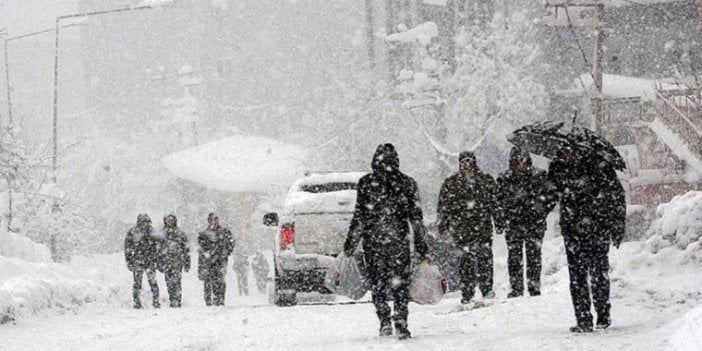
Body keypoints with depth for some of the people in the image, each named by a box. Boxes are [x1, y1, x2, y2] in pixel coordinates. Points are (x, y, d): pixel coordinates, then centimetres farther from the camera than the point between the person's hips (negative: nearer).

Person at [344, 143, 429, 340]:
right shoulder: (407, 183, 3)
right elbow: (416, 217, 5)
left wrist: (351, 243, 4)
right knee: (400, 283, 6)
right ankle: (401, 324, -4)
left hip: (373, 241, -1)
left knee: (378, 283, 10)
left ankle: (384, 321, 0)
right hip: (399, 241, 1)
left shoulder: (366, 183, -2)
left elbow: (359, 217, -3)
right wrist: (420, 245, 11)